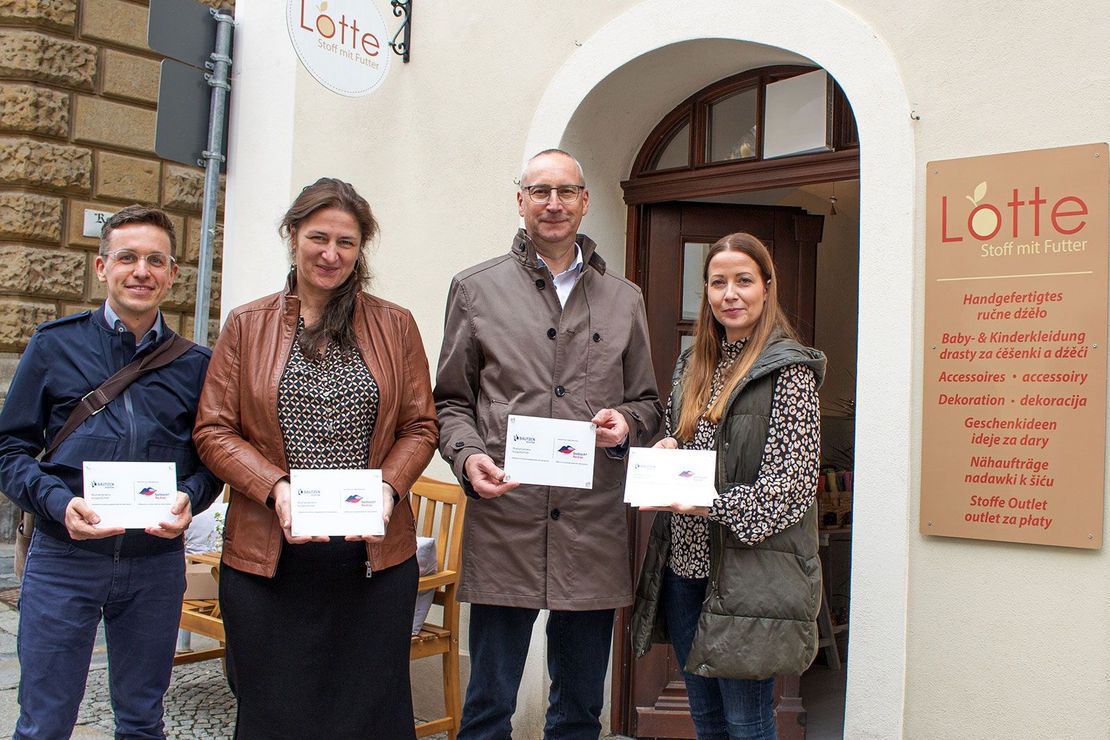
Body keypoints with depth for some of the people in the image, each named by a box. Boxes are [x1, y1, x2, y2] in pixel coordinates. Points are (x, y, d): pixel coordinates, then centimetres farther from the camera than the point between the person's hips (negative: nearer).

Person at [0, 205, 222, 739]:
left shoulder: (195, 364, 6)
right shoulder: (55, 344, 3)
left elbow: (210, 459, 9)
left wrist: (189, 499, -12)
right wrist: (59, 503, -16)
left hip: (156, 561, 2)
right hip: (63, 558, -1)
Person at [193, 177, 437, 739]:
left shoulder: (395, 326, 7)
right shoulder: (246, 326, 5)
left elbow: (420, 426, 6)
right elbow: (213, 431, 2)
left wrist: (387, 487, -12)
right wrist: (276, 487, -14)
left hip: (375, 556, 1)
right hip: (268, 557, 0)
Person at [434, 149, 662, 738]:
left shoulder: (624, 300, 13)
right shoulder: (476, 289, 7)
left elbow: (648, 403, 17)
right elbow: (450, 402, 8)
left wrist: (626, 422, -5)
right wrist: (468, 456, -11)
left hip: (594, 529, 2)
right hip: (504, 522, -2)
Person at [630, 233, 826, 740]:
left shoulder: (788, 369, -8)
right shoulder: (693, 363, 12)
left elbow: (793, 480, -14)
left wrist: (713, 505, -25)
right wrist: (667, 449, -1)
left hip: (748, 568, -6)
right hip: (684, 564, 6)